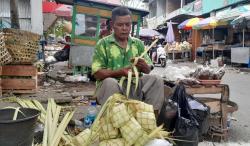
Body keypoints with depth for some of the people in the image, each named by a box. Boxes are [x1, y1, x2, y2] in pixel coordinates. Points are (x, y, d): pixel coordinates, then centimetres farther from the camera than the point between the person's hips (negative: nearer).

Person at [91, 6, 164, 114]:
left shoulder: (138, 43, 12)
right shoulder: (103, 43, 0)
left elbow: (148, 70, 10)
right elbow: (97, 73, -8)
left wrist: (143, 66, -15)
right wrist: (120, 72, -22)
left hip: (134, 86, 4)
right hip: (111, 86, -3)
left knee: (156, 80, -18)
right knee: (110, 83, -35)